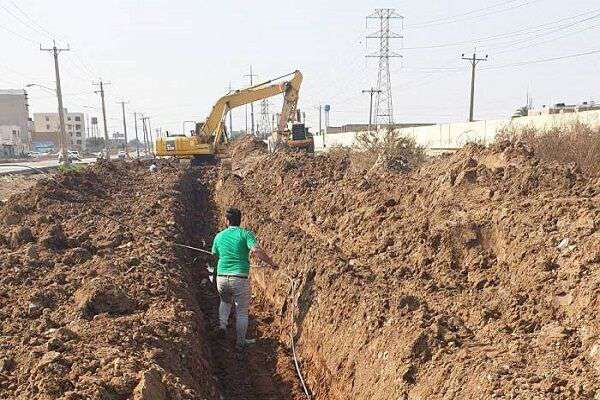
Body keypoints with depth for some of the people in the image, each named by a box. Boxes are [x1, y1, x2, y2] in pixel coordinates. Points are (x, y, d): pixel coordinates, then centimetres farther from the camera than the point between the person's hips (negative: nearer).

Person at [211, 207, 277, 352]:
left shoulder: (219, 236, 9)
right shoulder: (246, 234, -4)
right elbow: (257, 251, -19)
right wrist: (271, 263, -7)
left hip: (222, 278, 4)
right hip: (240, 279, -3)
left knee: (225, 301, 33)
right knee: (242, 312, 12)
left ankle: (222, 324, 14)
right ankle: (240, 343, 17)